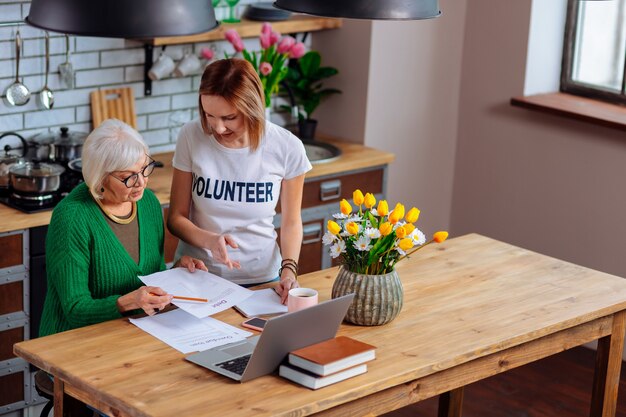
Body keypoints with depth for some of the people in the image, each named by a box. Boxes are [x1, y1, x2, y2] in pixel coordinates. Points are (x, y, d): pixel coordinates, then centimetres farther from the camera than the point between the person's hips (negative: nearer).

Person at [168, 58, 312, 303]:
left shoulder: (287, 148, -8)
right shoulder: (191, 138, -8)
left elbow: (291, 222, 6)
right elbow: (176, 218, 0)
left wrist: (288, 270, -11)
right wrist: (210, 240, -19)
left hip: (262, 278, 0)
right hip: (197, 274, 0)